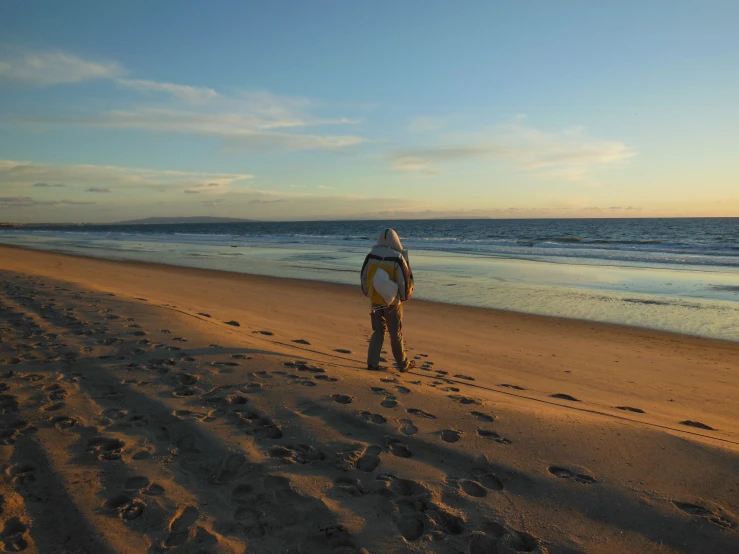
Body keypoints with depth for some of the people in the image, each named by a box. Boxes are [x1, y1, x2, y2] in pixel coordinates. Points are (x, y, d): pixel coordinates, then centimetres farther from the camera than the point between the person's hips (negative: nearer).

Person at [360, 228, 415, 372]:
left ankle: (372, 362, 12)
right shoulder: (397, 258, -15)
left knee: (378, 331, 17)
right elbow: (406, 280, -12)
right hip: (392, 302, -3)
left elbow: (364, 277, 6)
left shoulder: (371, 256, -2)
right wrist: (405, 297, 6)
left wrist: (368, 294, 22)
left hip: (375, 301, 4)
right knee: (396, 334, 9)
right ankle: (403, 364, 23)